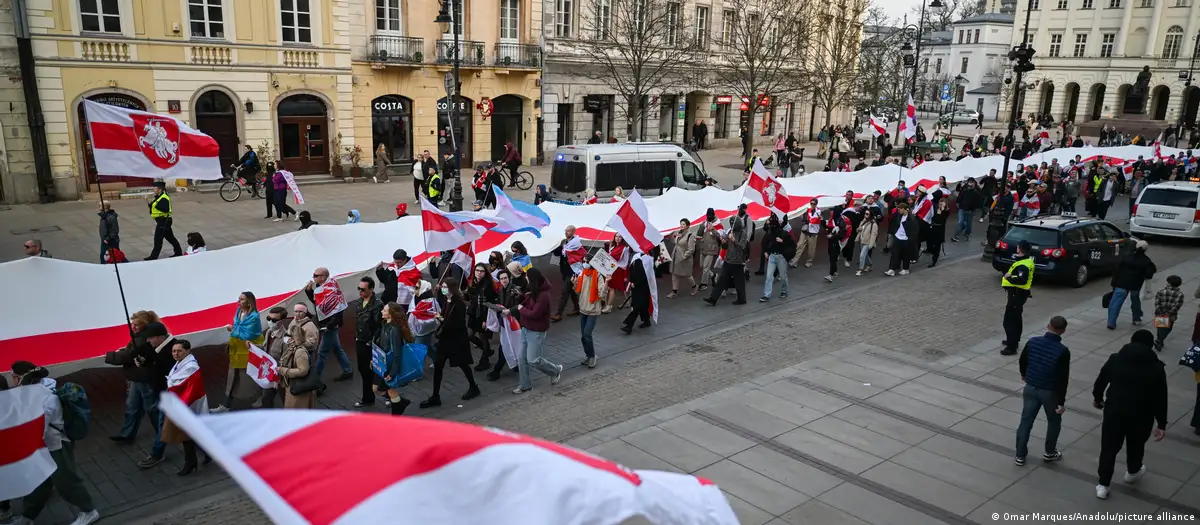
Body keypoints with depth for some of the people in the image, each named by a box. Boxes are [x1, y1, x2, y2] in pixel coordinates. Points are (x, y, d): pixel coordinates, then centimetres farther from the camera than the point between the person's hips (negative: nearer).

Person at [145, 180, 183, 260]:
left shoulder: (164, 198, -18)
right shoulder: (158, 197, 14)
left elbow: (166, 209, -29)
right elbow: (153, 208, 17)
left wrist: (156, 205, -27)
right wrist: (149, 203, 1)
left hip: (164, 221, -11)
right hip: (161, 220, 11)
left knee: (158, 238, -6)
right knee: (170, 237, 17)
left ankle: (154, 256, -2)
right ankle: (179, 252, 26)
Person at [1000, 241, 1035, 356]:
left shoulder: (1023, 265, -25)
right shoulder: (1027, 259, 7)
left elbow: (1022, 280, -37)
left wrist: (1009, 277, -25)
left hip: (1017, 294, -11)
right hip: (1019, 293, 11)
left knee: (1009, 321, -7)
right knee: (1016, 318, 24)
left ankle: (1012, 347, -5)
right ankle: (1013, 340, 39)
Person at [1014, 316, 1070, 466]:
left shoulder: (1033, 341, -9)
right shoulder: (1063, 351, -20)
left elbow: (1022, 361, 6)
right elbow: (1063, 378, -17)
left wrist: (1024, 374, 28)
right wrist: (1061, 401, -10)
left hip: (1031, 388, 3)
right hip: (1050, 392, -3)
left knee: (1026, 421, 12)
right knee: (1054, 421, 21)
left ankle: (1020, 455, 18)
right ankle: (1049, 453, 34)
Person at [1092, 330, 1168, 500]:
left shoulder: (1115, 359, -5)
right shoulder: (1156, 367, -9)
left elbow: (1100, 380, 5)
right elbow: (1160, 398, -7)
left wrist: (1097, 397, 25)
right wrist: (1161, 424, -1)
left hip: (1114, 411, 0)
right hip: (1141, 415, 0)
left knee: (1109, 447, 9)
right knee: (1136, 445, 25)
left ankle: (1103, 485, 10)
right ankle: (1132, 472, 50)